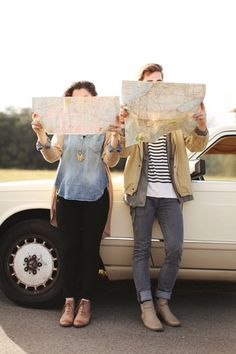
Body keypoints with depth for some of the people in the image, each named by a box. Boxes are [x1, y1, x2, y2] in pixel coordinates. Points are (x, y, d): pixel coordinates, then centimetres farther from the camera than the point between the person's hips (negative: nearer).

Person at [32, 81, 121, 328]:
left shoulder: (105, 126, 2)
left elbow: (110, 162, -5)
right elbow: (53, 156, -1)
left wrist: (114, 137, -24)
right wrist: (41, 134, -19)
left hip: (96, 196, -1)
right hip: (68, 195, 2)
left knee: (90, 250, 4)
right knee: (69, 249, 3)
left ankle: (85, 303, 14)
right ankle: (69, 302, 13)